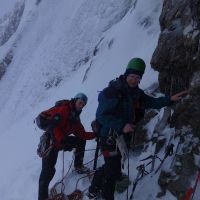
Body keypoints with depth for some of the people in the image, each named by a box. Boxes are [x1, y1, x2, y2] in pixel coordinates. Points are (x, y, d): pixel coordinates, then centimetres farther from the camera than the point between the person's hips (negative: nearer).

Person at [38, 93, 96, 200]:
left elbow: (81, 134, 8)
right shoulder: (64, 109, -17)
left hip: (62, 139, 8)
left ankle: (78, 166, 24)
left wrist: (95, 134, -1)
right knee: (48, 170, -16)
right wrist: (63, 141, -33)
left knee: (81, 140, 13)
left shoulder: (75, 117, 9)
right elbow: (53, 126, -28)